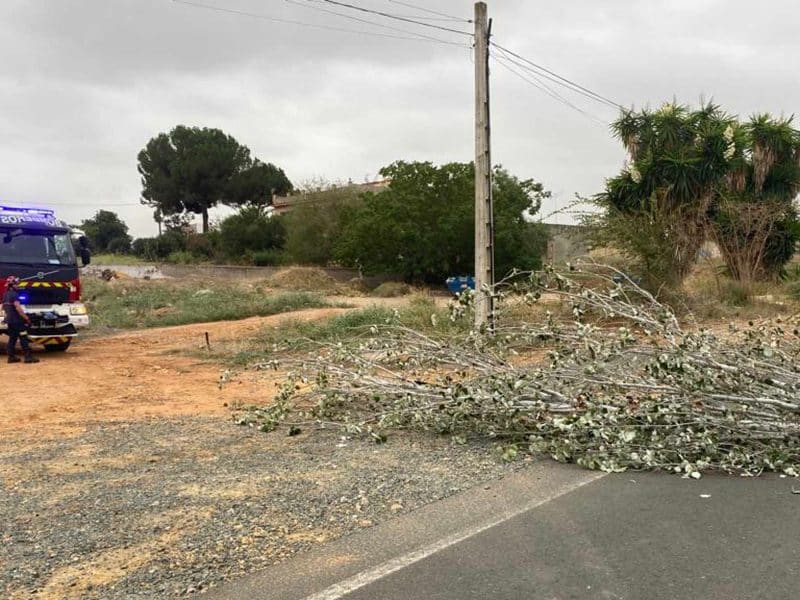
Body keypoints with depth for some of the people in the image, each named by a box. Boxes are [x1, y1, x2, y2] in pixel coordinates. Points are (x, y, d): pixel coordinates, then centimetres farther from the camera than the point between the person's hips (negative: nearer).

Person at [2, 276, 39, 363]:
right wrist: (26, 318, -19)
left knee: (12, 338, 12)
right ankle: (28, 356, -8)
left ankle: (11, 356, 12)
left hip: (9, 320, 9)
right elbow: (18, 308, -21)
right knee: (23, 338, -7)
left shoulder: (5, 295, 13)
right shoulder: (14, 294, -15)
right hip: (16, 320, -9)